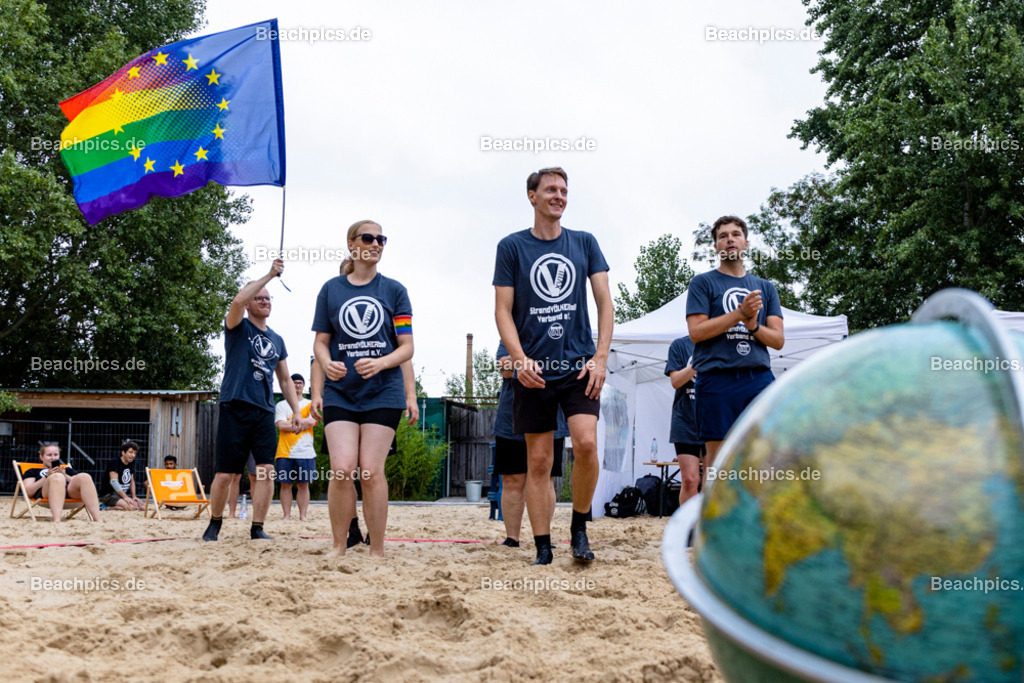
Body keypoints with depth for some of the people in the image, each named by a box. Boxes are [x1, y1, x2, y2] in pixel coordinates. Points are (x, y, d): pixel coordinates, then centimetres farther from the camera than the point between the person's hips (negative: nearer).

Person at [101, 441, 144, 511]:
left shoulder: (130, 464, 12)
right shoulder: (114, 462, -13)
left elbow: (132, 481, 17)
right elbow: (113, 481, -22)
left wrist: (134, 497, 1)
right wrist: (125, 497, -25)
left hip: (125, 494, 9)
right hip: (110, 495, -9)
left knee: (141, 506, -14)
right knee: (130, 506, -31)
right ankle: (106, 507, -12)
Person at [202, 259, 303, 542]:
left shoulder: (277, 340, 17)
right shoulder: (238, 327, 3)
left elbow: (285, 380, 22)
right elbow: (238, 300, -20)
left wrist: (296, 410, 11)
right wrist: (269, 275, -22)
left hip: (264, 411, 4)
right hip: (235, 408, -4)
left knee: (266, 470, -8)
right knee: (225, 474, -2)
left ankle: (257, 528, 0)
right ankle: (215, 523, 18)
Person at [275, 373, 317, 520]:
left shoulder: (310, 404, 12)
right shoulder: (281, 405, 11)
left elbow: (312, 421, -6)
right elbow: (281, 425, -3)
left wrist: (290, 423, -5)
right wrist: (301, 424, -5)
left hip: (305, 452, 0)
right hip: (285, 451, 0)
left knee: (303, 485, 0)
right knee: (285, 484, -1)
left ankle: (303, 515, 4)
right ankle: (287, 515, 4)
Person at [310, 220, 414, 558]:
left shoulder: (394, 290, 5)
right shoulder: (331, 289, 8)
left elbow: (407, 347, 3)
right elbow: (321, 342, 12)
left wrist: (380, 363, -15)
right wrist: (327, 364, -9)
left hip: (383, 391, -1)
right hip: (340, 392, 1)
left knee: (371, 470, -6)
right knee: (342, 469, -10)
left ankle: (377, 550, 4)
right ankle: (339, 545, 4)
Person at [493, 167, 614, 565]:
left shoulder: (585, 243, 10)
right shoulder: (512, 246, 4)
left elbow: (604, 302, 8)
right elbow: (503, 310, 2)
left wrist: (600, 357, -4)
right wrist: (520, 359, -12)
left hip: (579, 364, 1)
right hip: (534, 370, -1)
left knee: (586, 444, -17)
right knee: (538, 460, 1)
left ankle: (579, 528, 4)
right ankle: (543, 550, 9)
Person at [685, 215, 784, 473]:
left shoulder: (765, 287, 20)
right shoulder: (703, 283, 10)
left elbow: (778, 340, 14)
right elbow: (696, 332, -3)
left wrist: (753, 325, -6)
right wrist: (740, 313, -10)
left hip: (760, 377, 3)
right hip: (717, 378, -3)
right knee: (717, 458, -6)